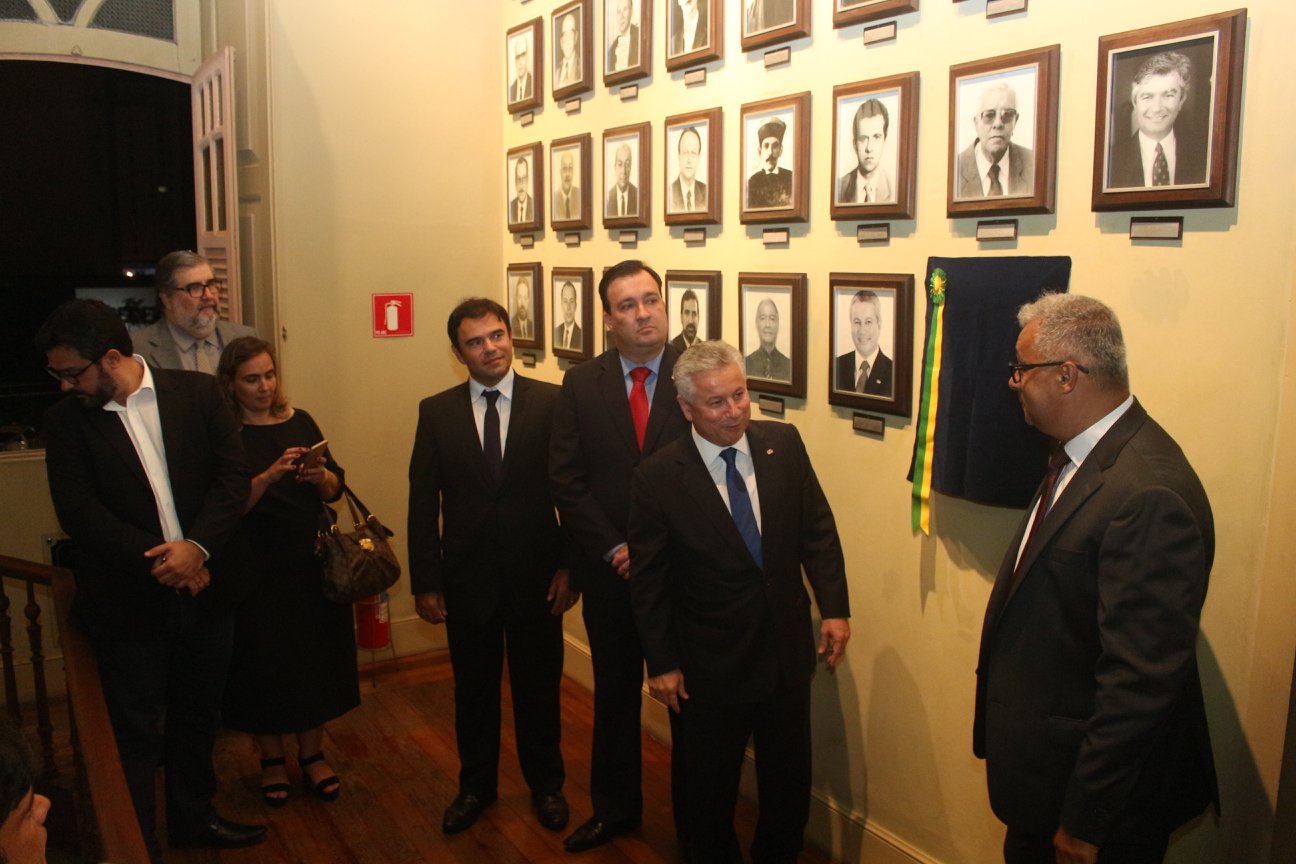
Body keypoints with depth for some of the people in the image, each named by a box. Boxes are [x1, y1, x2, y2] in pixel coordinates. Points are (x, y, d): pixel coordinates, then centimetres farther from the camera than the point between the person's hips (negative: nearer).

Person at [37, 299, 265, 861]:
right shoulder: (66, 420, -3)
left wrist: (197, 546, -20)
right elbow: (78, 512, -10)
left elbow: (233, 476, -6)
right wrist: (159, 561, -18)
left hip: (205, 588, 2)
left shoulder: (198, 393, -2)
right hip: (128, 602, -2)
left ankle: (192, 816, 40)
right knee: (134, 734, 9)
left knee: (198, 715, 19)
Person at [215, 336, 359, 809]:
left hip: (311, 562, 3)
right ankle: (272, 759, 30)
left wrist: (321, 475, -19)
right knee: (265, 663, 9)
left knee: (317, 657, 11)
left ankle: (313, 753, 30)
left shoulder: (299, 421, 4)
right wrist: (271, 475, -29)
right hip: (258, 569, -3)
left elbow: (336, 489, 3)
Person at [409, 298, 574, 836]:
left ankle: (545, 785, 37)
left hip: (536, 576, -1)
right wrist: (425, 581, -2)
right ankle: (476, 786, 40)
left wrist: (569, 566, -8)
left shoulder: (552, 402, -6)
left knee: (539, 689, 15)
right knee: (473, 690, 18)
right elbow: (423, 503, 0)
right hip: (466, 577, 2)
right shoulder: (436, 412, -1)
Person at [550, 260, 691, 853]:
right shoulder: (581, 384, 0)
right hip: (609, 571, 2)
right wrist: (614, 548, -10)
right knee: (614, 695, 18)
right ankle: (615, 808, 38)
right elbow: (566, 479, -2)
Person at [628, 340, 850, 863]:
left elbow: (817, 528, 2)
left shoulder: (784, 444, -5)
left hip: (786, 651, 3)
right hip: (710, 666, -3)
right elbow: (648, 580, -9)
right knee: (710, 790, 16)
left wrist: (834, 607, -4)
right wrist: (661, 663, -7)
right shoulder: (658, 477, -14)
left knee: (790, 784, 19)